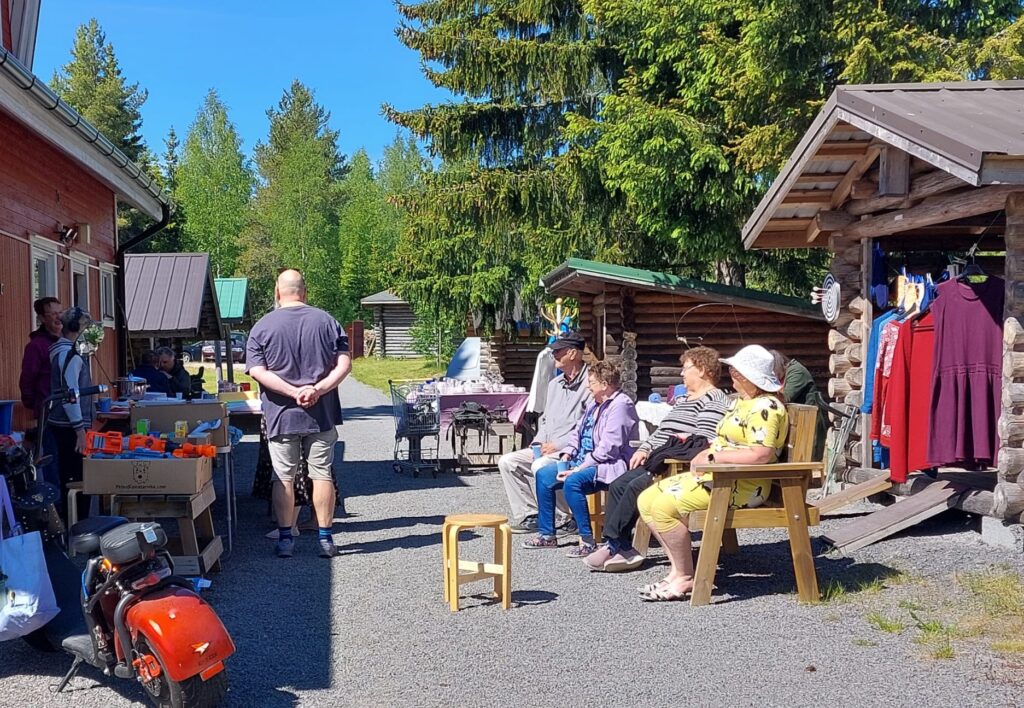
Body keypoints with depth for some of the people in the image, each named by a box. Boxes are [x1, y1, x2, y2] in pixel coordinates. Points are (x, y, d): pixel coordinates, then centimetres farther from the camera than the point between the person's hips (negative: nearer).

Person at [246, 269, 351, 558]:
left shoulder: (262, 327, -3)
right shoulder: (327, 321, 1)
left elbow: (257, 371, -12)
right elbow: (344, 364, -6)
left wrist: (294, 392, -15)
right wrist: (318, 389, -13)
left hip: (281, 415, -1)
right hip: (322, 414, 1)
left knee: (284, 478, 7)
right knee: (322, 474, 7)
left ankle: (285, 539, 11)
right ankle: (325, 539, 11)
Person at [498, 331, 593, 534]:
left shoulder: (589, 383, -11)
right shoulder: (554, 384, 19)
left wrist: (558, 444, -17)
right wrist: (539, 442, 6)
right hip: (547, 448, 9)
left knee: (540, 466, -32)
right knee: (507, 462, -3)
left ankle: (566, 518, -14)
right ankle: (529, 515, -2)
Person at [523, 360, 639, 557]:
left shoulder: (620, 405, -14)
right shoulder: (595, 404, 17)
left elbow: (608, 448, -22)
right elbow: (578, 433, 23)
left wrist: (579, 469, -21)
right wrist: (567, 455, 4)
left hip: (611, 466, -10)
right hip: (583, 461, 10)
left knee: (572, 482, -33)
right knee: (544, 474, 1)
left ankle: (588, 541, -23)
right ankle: (546, 534, 8)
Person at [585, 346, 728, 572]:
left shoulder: (713, 400, -6)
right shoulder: (682, 399, 25)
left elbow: (703, 441, -17)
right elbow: (661, 431, 24)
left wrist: (670, 448, -16)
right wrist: (645, 449, 7)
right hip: (659, 462, 10)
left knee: (636, 487, -24)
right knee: (618, 485, -6)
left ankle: (614, 545, -14)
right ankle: (622, 548, -9)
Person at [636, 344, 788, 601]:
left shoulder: (765, 407, -14)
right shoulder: (741, 402, 19)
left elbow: (761, 455, -25)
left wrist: (714, 457, -18)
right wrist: (704, 455, 4)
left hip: (742, 484, -11)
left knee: (664, 505, -23)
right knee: (646, 500, 2)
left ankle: (686, 577, -11)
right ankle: (679, 568, 2)